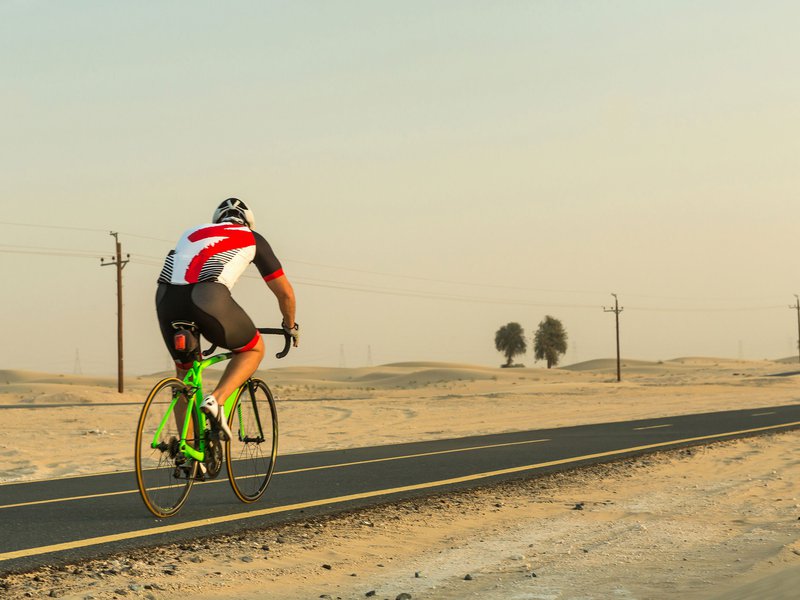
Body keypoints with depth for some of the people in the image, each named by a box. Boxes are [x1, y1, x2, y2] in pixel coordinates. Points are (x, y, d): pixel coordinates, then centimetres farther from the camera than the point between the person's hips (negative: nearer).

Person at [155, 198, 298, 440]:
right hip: (208, 299, -4)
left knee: (184, 372, 25)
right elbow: (285, 292, 31)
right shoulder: (252, 238, 27)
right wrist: (291, 326, 49)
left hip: (166, 298, 4)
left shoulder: (193, 233, 37)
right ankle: (215, 399, -1)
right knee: (254, 349, 22)